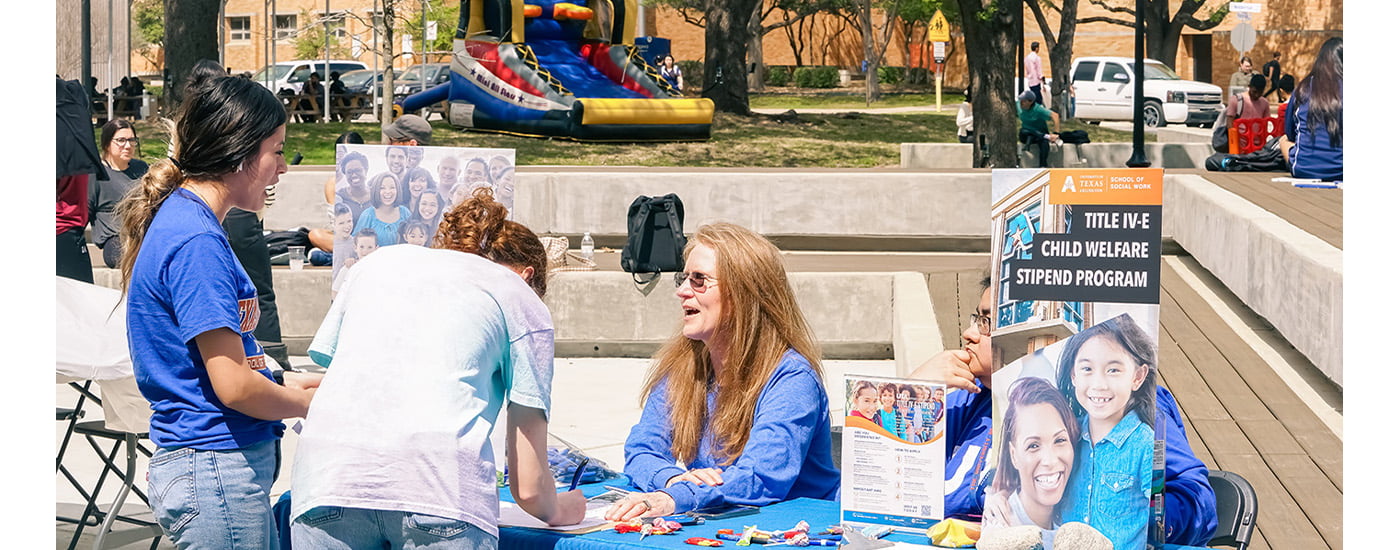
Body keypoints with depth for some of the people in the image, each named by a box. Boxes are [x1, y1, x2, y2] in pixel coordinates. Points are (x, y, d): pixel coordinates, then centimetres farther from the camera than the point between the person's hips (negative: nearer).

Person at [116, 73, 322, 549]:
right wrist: (314, 403, -4)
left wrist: (282, 382, 13)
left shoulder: (181, 220, 13)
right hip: (216, 469, -10)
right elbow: (234, 387, -20)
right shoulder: (196, 242, -18)